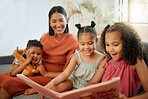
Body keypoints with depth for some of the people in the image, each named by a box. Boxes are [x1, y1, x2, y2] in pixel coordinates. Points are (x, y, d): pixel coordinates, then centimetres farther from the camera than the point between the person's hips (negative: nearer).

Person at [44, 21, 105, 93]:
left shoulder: (101, 59, -14)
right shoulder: (77, 57, -10)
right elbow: (66, 73, -14)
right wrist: (52, 82, -28)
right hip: (74, 81, 0)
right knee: (60, 86, -25)